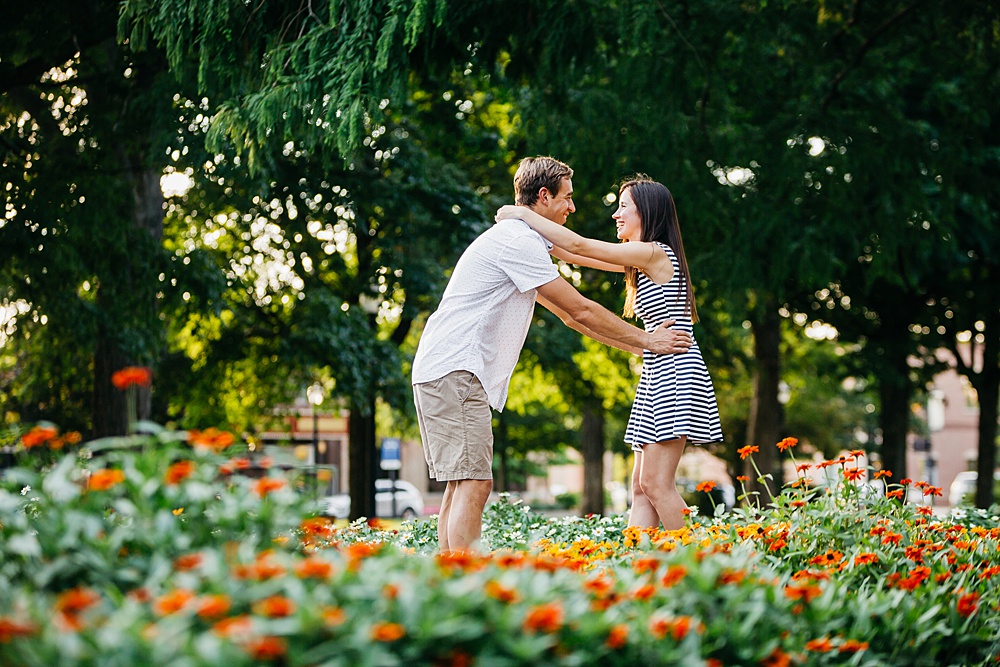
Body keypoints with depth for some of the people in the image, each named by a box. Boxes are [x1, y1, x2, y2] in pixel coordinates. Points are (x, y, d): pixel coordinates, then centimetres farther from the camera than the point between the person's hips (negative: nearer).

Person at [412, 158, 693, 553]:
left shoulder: (521, 240, 23)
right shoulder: (518, 241, -11)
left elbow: (568, 315, 27)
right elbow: (581, 311, -9)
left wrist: (637, 345, 24)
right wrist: (645, 340, 1)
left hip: (442, 373, 11)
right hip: (454, 371, -11)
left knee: (462, 485, 9)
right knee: (473, 483, -15)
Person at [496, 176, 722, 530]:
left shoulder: (655, 253, -11)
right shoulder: (642, 260, 17)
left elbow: (579, 245, -12)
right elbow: (580, 256, 19)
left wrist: (524, 214, -5)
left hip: (677, 374, -10)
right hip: (656, 378, 10)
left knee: (656, 483, -12)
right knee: (641, 486, 2)